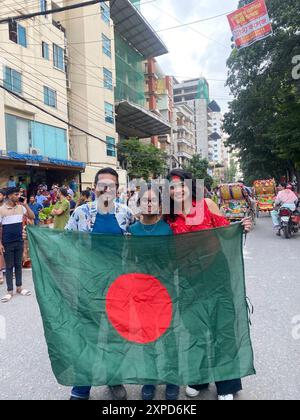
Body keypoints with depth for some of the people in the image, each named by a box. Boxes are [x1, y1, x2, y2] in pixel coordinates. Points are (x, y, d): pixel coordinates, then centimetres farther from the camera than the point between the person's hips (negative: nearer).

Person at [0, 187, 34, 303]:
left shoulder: (21, 207, 2)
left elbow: (32, 217, -1)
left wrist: (26, 205, -10)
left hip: (19, 242, 3)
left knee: (18, 265, 12)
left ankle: (19, 287, 24)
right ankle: (10, 291, 15)